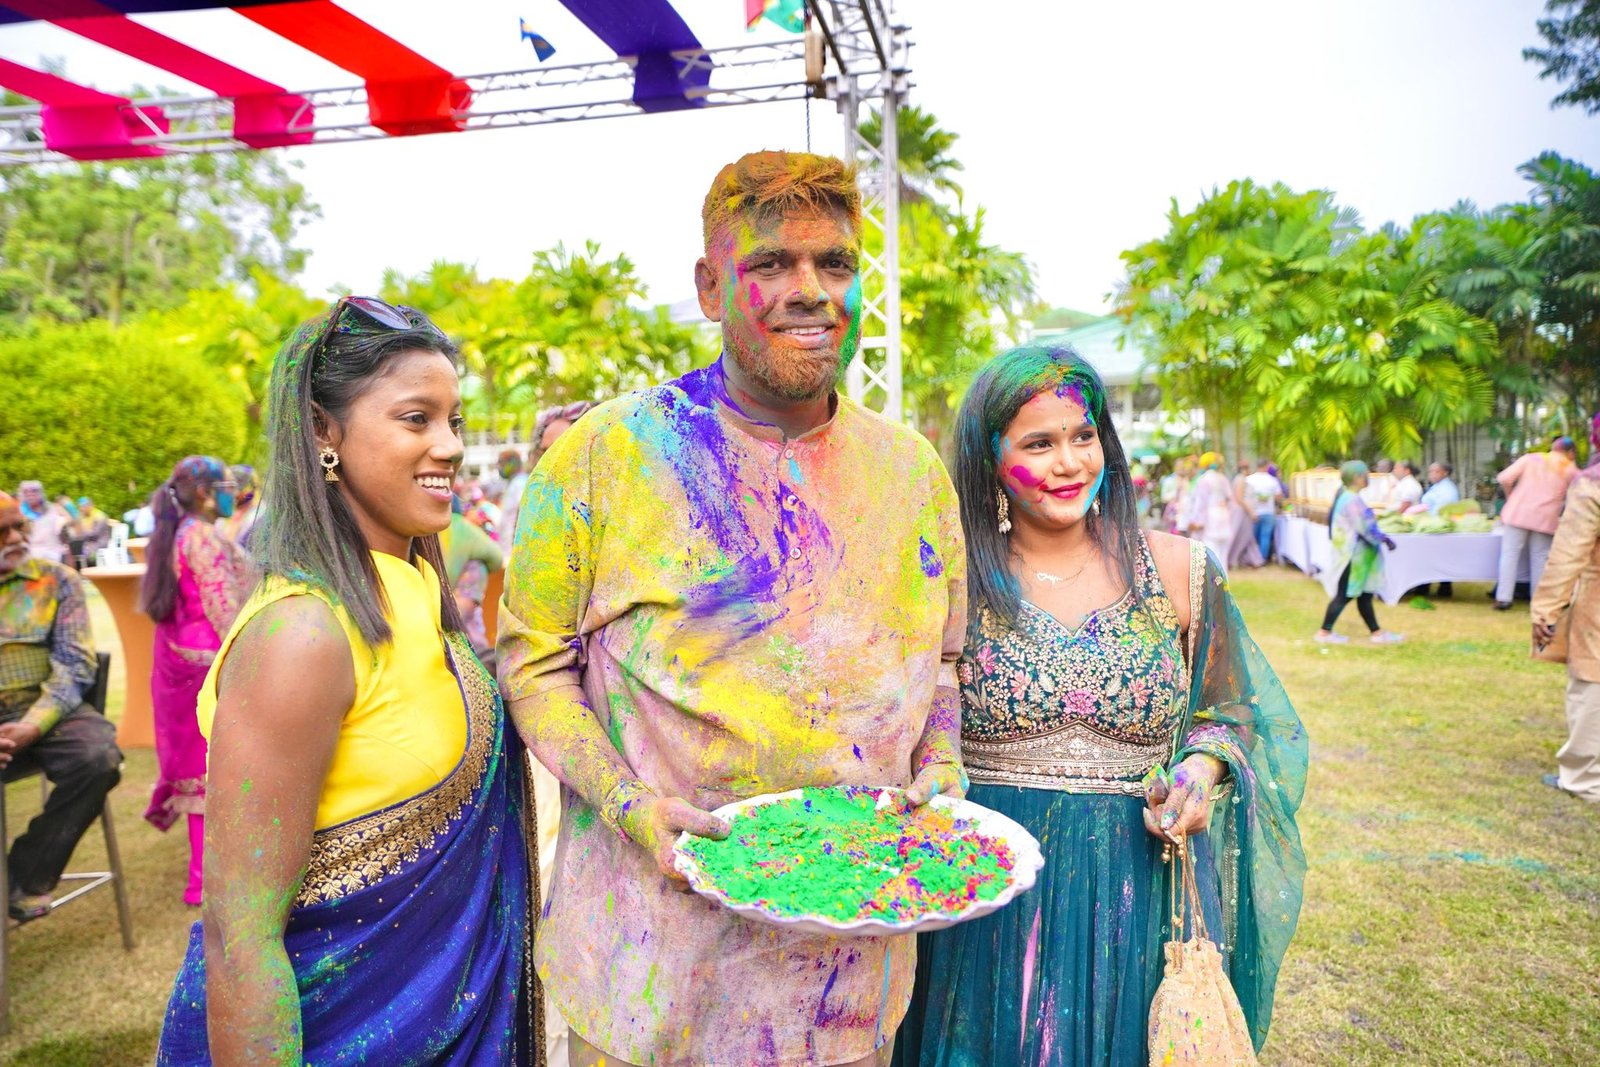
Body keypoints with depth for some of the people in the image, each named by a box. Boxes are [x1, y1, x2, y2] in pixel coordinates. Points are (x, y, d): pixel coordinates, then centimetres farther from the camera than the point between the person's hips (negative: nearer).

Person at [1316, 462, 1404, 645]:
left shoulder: (1347, 497, 12)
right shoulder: (1352, 500, -20)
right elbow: (1365, 529, -21)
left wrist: (1382, 537, 16)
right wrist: (1384, 539, -9)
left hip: (1357, 556, 10)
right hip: (1353, 556, -10)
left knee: (1364, 595, 13)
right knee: (1344, 595, -3)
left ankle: (1377, 632, 19)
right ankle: (1325, 632, 4)